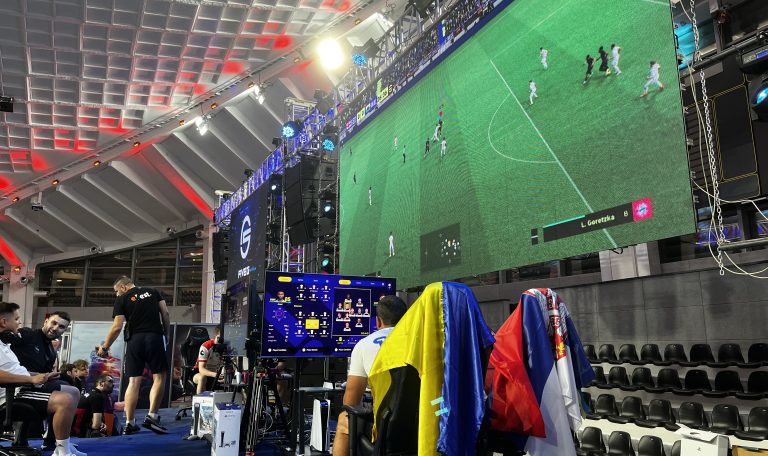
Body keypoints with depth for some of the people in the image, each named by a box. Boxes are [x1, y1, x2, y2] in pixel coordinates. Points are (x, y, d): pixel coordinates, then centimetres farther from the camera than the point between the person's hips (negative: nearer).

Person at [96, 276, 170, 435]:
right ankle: (152, 417, -9)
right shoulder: (153, 292, 15)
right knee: (159, 377, 2)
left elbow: (117, 327, 2)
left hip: (134, 340, 0)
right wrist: (166, 334, 14)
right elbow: (165, 313, 6)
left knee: (134, 381, 4)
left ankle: (129, 423, 6)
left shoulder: (122, 299, 8)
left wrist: (104, 347, 11)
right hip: (155, 337, 0)